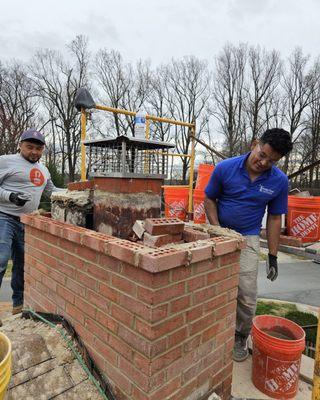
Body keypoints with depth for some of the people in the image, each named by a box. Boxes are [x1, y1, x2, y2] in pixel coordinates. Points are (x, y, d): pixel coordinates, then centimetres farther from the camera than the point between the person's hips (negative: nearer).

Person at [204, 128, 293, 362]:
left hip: (248, 239, 0)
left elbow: (274, 218, 0)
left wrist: (273, 255, 1)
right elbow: (209, 199, -1)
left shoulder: (279, 181, -8)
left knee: (246, 294, 0)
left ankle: (241, 338, 26)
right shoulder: (225, 168, -12)